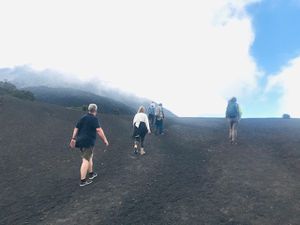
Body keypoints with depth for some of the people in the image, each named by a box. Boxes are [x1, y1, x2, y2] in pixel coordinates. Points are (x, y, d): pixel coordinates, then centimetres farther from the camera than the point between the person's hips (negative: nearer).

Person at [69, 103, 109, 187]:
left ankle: (91, 174, 36)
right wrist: (105, 140, -12)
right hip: (88, 142, -8)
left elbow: (76, 128, 12)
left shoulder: (83, 118, 11)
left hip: (80, 141, 8)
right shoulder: (94, 119, -12)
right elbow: (99, 130, -19)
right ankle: (83, 181, 1)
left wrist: (73, 139, 16)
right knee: (86, 160, -4)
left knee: (89, 157, 23)